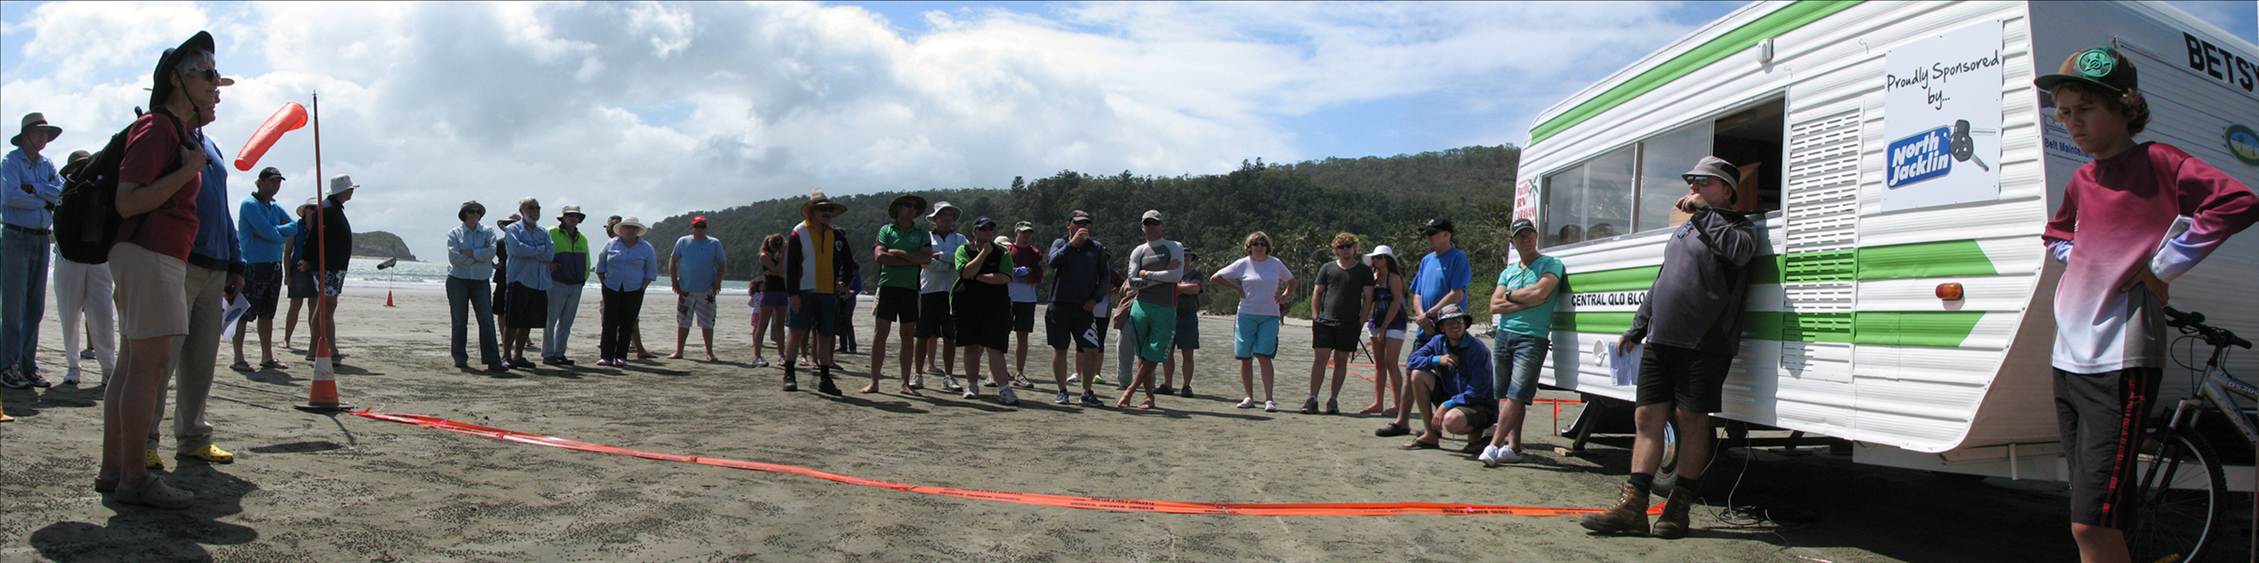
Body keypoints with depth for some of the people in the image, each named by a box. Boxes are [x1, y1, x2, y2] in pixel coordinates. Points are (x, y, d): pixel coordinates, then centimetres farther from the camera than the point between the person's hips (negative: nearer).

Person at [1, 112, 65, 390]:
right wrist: (44, 202, -6)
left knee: (36, 307, 6)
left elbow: (63, 191, -2)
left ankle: (28, 366, 11)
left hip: (42, 239, 6)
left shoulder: (47, 164, 14)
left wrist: (32, 187, -12)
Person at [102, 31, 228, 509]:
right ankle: (134, 479, -9)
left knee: (133, 363, 11)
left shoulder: (180, 132, 19)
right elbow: (127, 201, -18)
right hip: (149, 256, -11)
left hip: (157, 258, 11)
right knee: (150, 363, -11)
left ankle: (113, 470, 16)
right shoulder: (156, 129, -11)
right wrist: (187, 172, -17)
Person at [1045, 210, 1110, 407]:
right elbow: (1052, 261, -16)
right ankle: (1062, 391, 16)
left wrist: (1096, 299, -2)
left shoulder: (1096, 248, 9)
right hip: (1059, 306, -1)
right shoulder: (1060, 243, 5)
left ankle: (1087, 393, 2)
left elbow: (1104, 277, 11)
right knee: (1059, 349, 4)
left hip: (1084, 308, 1)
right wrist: (1072, 243, -24)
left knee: (1092, 349, -7)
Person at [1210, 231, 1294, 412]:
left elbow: (1292, 282, 22)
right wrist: (1236, 288, 1)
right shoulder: (1242, 264, 1)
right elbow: (1214, 278, 4)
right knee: (1245, 357, 4)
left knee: (1264, 356, -12)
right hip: (1246, 315, 1)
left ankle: (1268, 399, -10)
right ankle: (1249, 397, 16)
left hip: (1270, 316, -1)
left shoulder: (1276, 264, 6)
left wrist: (1284, 296, 5)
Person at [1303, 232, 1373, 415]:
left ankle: (1333, 400, 10)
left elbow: (1368, 297, 6)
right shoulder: (1327, 268, 9)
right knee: (1320, 359, -5)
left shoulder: (1364, 271, 7)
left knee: (1341, 361, 4)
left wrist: (1361, 321, -2)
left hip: (1350, 324, 0)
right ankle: (1312, 398, -4)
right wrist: (1315, 317, 1)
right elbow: (1316, 293, 11)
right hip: (1325, 322, 0)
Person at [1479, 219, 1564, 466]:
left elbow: (1539, 292, -16)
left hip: (1532, 338, -6)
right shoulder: (1508, 271, 17)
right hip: (1504, 336, 6)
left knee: (1516, 395, -12)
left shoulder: (1550, 264, 2)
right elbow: (1494, 306, 5)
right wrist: (1527, 302, -7)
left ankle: (1494, 446, -17)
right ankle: (1513, 446, 8)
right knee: (1504, 394, 4)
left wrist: (1510, 294, -1)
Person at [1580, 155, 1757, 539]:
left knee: (1692, 421, -1)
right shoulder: (1683, 230, 23)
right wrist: (1637, 329, 29)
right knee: (1646, 418, 2)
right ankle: (1632, 507, 2)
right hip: (1660, 341, 7)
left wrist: (1701, 213, -18)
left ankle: (1679, 507, 7)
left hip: (1703, 345, -7)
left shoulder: (1738, 226, 1)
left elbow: (1739, 249, -25)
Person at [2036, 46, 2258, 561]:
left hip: (2120, 361, -7)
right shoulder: (2081, 181, 16)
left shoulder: (2157, 162, -4)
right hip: (2070, 358, 7)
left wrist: (2161, 268, -13)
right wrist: (2081, 264, 14)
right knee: (2103, 517, 12)